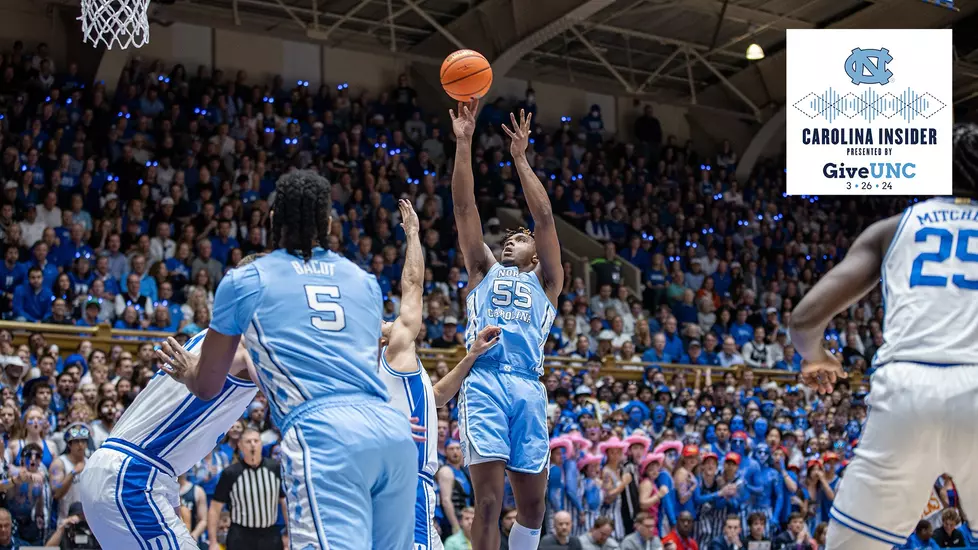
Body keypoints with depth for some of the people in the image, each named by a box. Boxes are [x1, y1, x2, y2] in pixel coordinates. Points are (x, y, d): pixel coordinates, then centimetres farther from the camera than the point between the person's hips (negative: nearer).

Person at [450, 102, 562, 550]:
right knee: (489, 500, -11)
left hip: (527, 387, 2)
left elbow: (544, 217, 12)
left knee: (533, 502, 4)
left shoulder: (545, 283, 23)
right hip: (484, 381, -1)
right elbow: (465, 207, 15)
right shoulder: (484, 271, 24)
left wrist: (520, 159, 10)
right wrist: (464, 143, 8)